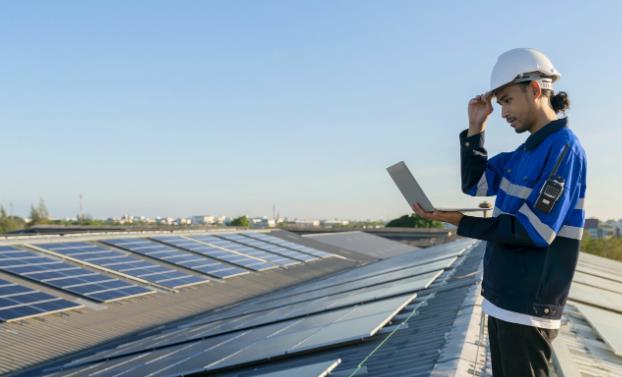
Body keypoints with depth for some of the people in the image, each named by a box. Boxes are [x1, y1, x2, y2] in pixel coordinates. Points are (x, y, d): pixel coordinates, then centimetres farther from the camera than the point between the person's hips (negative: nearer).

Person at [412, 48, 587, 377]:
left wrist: (460, 221, -24)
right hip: (501, 298, 9)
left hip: (528, 304, -9)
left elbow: (536, 231, -22)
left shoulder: (563, 147, -15)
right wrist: (475, 129, 7)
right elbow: (475, 185, 16)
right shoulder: (526, 152, 12)